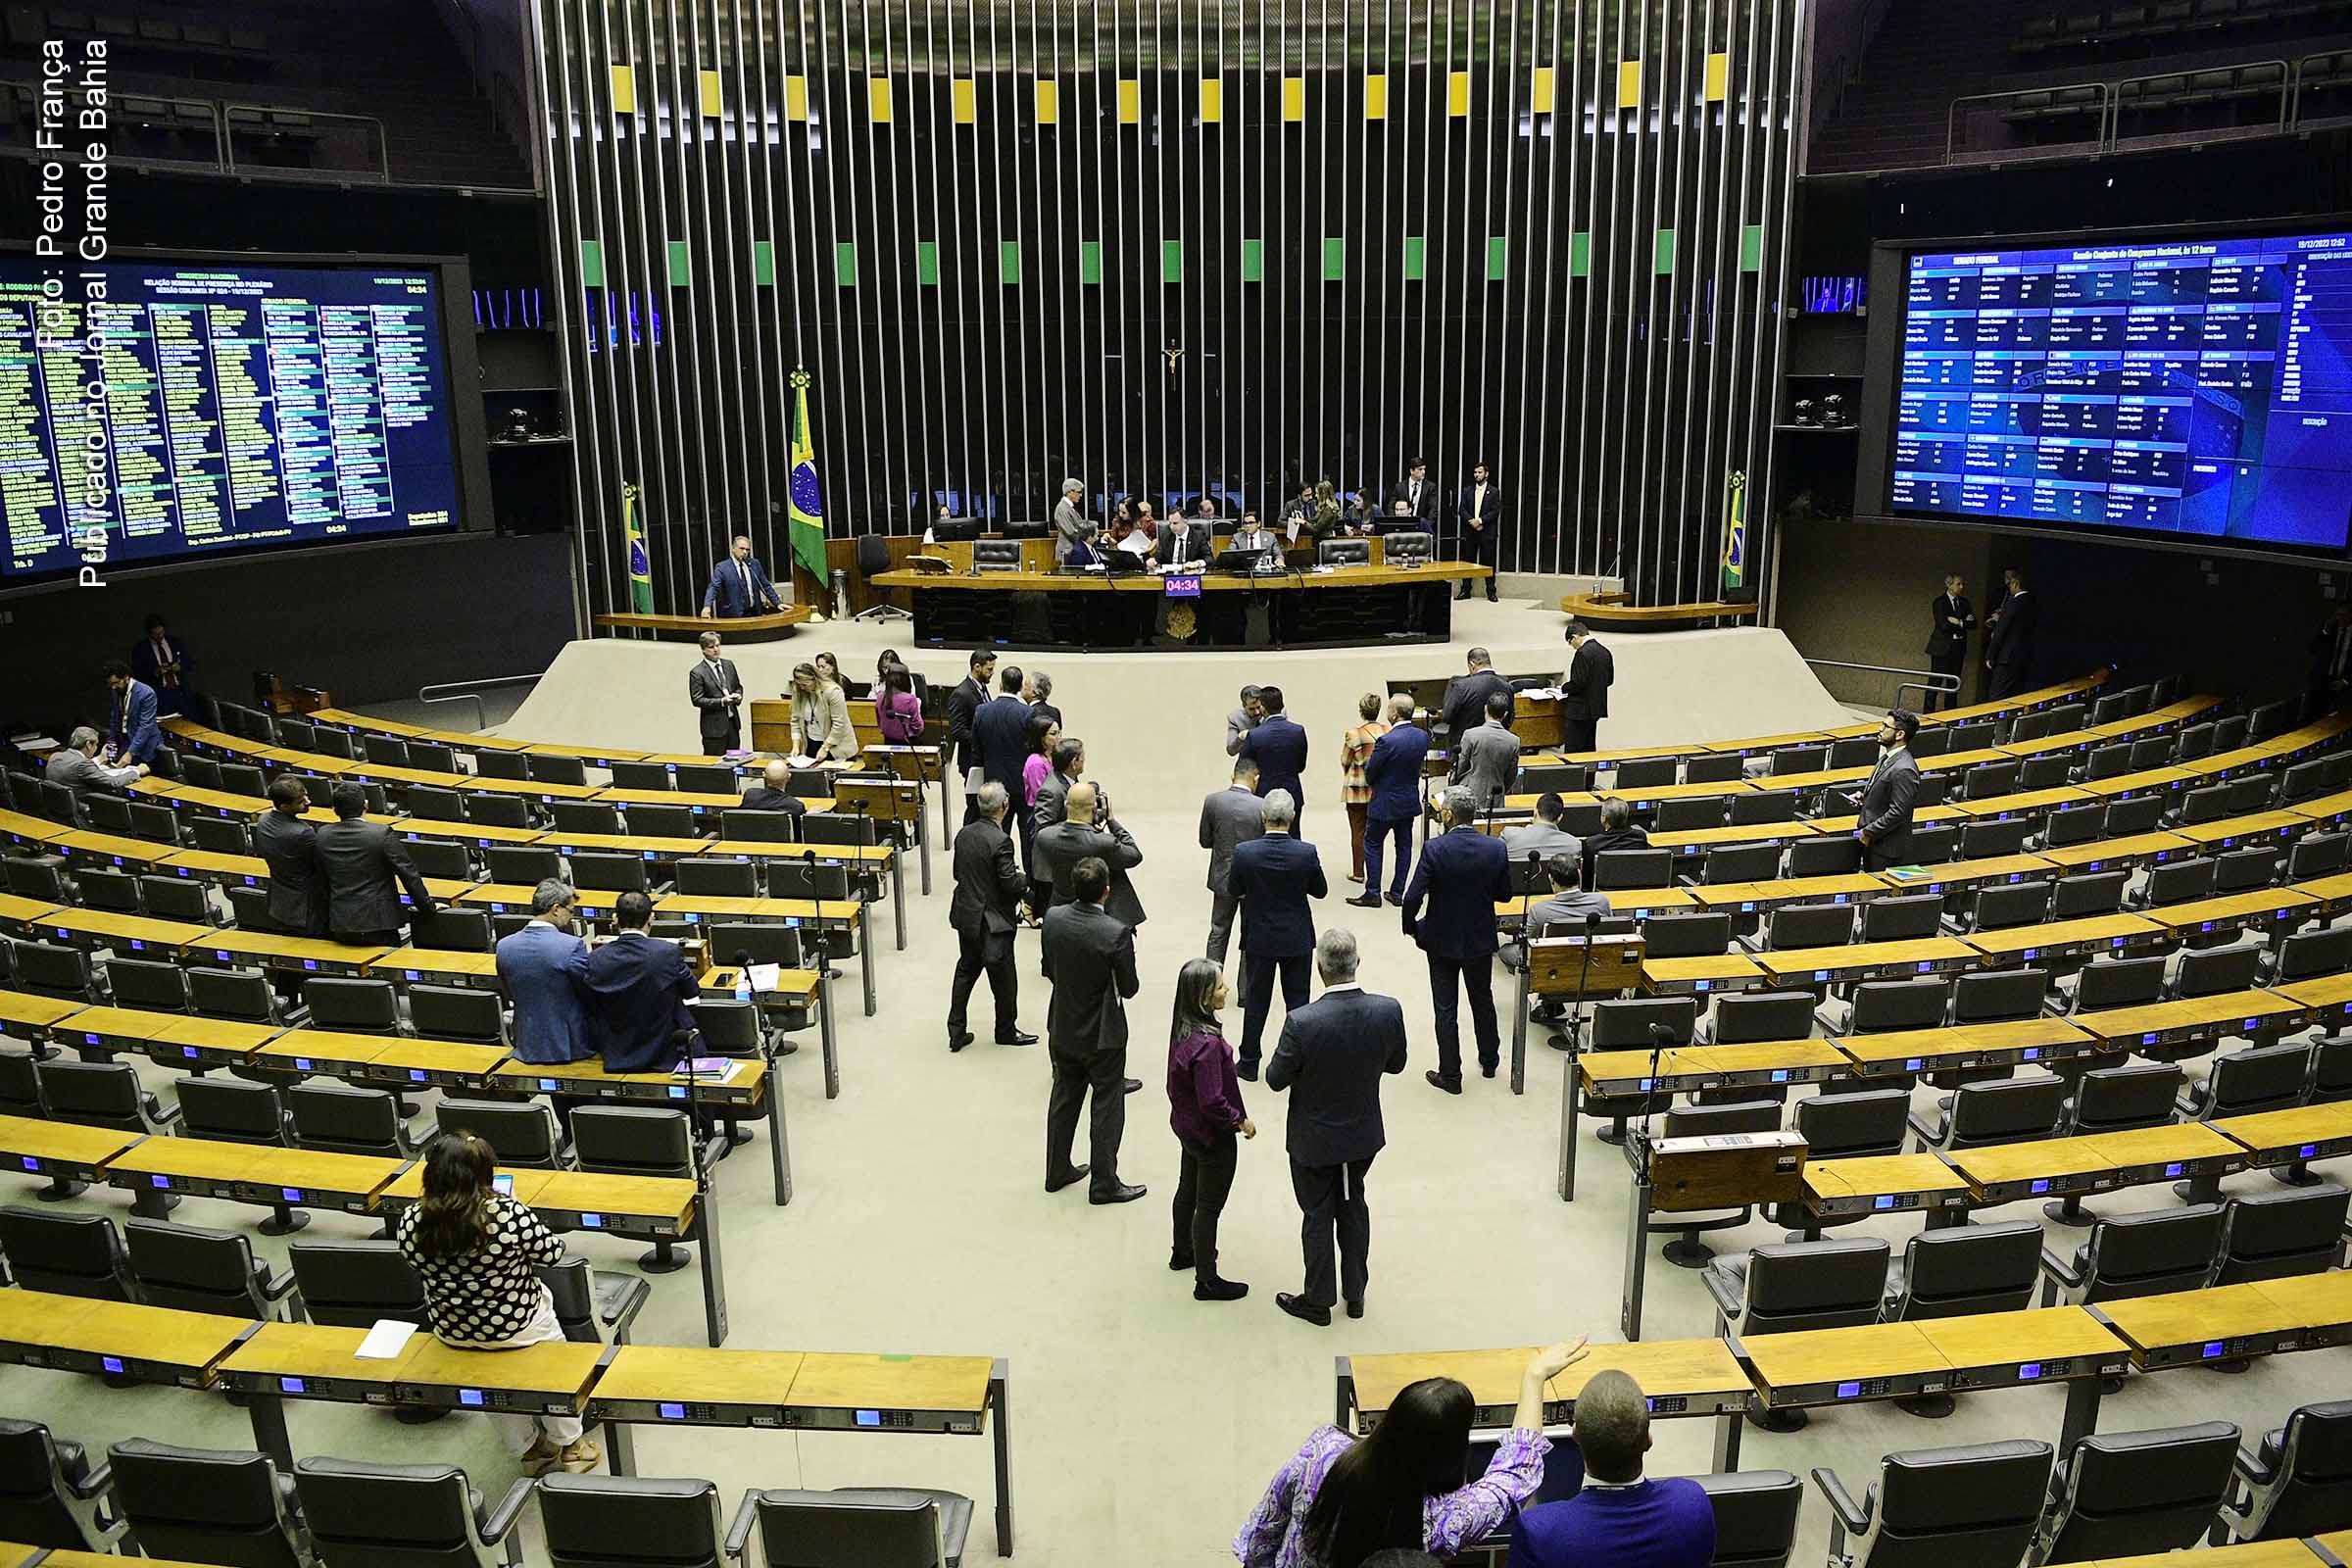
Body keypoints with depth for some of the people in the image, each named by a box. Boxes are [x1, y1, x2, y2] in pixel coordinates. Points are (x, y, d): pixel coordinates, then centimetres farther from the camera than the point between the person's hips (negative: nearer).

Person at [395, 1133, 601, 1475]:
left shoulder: (410, 1223, -18)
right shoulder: (508, 1214, -30)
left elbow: (423, 1267, 1)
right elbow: (551, 1252, -15)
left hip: (451, 1331, 3)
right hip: (516, 1326, -3)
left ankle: (529, 1450, 46)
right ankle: (568, 1445, 39)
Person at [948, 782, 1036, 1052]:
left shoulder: (964, 834, 0)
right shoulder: (1001, 840, -22)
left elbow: (958, 873, 9)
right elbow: (1010, 884, -21)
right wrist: (1027, 879, -2)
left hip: (966, 916, 7)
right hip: (993, 921, -7)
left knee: (966, 971, 17)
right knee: (1003, 978, 9)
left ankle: (956, 1032, 21)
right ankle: (1006, 1031, 24)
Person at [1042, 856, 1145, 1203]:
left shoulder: (1053, 918, -11)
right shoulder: (1117, 933, -27)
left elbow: (1049, 970, 2)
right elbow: (1128, 988, -16)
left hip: (1062, 1029, 5)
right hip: (1102, 1034, -5)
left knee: (1064, 1099, 22)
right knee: (1106, 1109, 9)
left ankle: (1057, 1171, 34)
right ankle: (1104, 1183, 18)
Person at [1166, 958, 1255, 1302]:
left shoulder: (1183, 1027, -6)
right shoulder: (1208, 1044, -34)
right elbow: (1212, 1101, -30)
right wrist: (1241, 1121, -14)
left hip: (1187, 1125, 9)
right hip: (1212, 1136, -9)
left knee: (1187, 1190, 26)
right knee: (1209, 1206, 7)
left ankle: (1182, 1252, 47)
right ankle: (1206, 1281, 21)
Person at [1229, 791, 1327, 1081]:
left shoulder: (1244, 852, -18)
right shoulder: (1307, 853, -18)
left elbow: (1234, 892, -4)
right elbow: (1320, 891, -3)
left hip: (1258, 937, 0)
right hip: (1297, 938, 0)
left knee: (1256, 1000, 13)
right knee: (1297, 1001, 12)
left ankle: (1249, 1062, 22)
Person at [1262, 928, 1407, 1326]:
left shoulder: (1302, 1022, -31)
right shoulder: (1388, 1010, -20)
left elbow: (1276, 1080, -16)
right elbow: (1396, 1064, -2)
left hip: (1314, 1140, -3)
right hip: (1363, 1134, 4)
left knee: (1318, 1216, 15)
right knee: (1353, 1207, 24)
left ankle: (1318, 1301, 32)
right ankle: (1355, 1293, 39)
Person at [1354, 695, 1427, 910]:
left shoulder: (1387, 741, -25)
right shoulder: (1423, 736, -5)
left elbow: (1370, 773, -16)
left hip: (1385, 804, -6)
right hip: (1410, 801, 6)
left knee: (1372, 845, 8)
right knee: (1404, 846, 15)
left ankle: (1372, 894, 9)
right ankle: (1398, 893, 20)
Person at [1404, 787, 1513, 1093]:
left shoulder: (1435, 849, -21)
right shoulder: (1496, 848, -12)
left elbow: (1413, 898, -20)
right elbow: (1505, 893, -1)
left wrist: (1410, 926, -2)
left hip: (1442, 941, -3)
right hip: (1481, 940, 3)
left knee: (1446, 1009, 8)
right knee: (1483, 1000, 23)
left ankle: (1450, 1074, 14)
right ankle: (1489, 1059, 39)